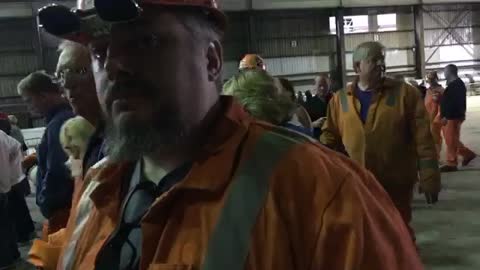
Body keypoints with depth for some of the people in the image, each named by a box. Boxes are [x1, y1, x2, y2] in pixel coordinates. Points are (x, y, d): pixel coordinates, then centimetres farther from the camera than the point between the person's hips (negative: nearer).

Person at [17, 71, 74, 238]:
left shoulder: (58, 124, -20)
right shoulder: (69, 116, 10)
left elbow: (56, 173, -22)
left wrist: (46, 206, -11)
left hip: (60, 208, -9)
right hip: (71, 204, 9)